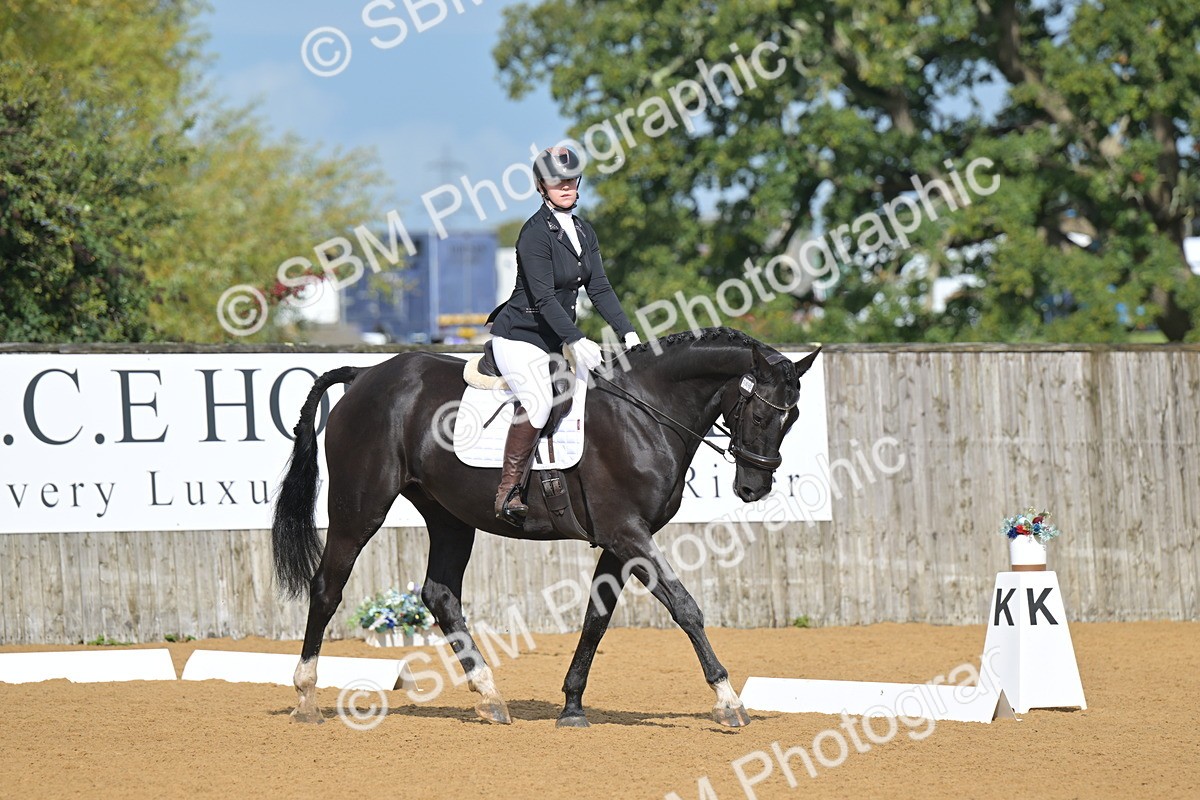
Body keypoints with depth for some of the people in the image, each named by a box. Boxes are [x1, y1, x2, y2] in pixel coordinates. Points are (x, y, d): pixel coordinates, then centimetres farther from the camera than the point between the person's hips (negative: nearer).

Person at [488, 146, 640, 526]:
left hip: (556, 339, 9)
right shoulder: (535, 233, -15)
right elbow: (543, 298, -21)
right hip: (519, 336, -9)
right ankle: (507, 491, -25)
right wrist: (576, 341, -29)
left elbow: (599, 288, 8)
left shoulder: (584, 233, 11)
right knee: (539, 400, -30)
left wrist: (627, 332, -5)